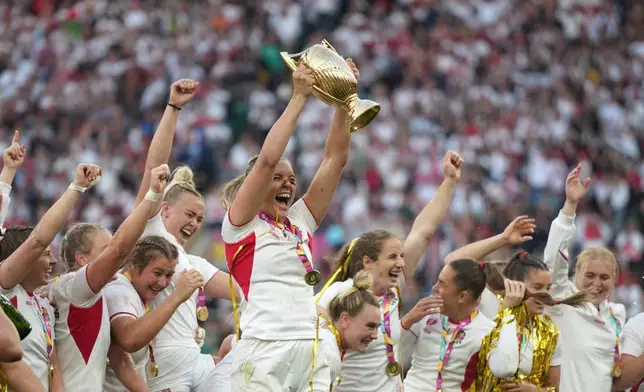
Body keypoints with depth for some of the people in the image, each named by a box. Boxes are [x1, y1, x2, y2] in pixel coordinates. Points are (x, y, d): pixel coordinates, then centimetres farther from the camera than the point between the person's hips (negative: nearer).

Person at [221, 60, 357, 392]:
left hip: (310, 350, 6)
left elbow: (335, 158, 13)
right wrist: (299, 98, -9)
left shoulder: (301, 220, 17)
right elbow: (267, 160, -10)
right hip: (263, 351, -6)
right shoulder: (241, 222, 3)